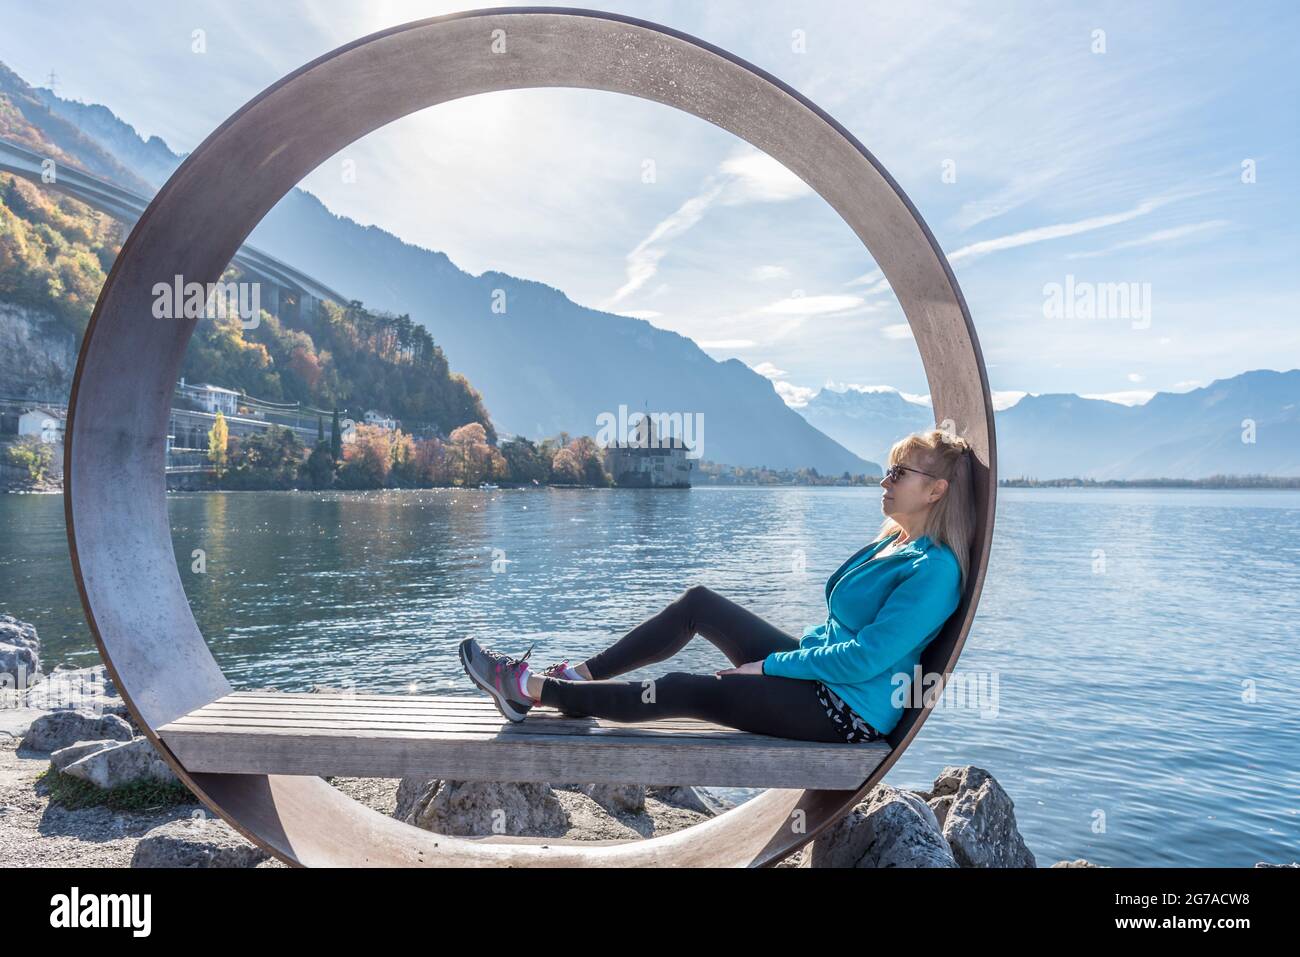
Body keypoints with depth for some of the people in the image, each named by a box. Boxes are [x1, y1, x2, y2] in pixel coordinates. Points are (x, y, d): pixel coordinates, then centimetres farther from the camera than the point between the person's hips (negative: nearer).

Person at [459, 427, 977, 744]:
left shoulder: (933, 569, -20)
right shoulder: (892, 546, 11)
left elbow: (865, 658, -25)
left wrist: (767, 667, -18)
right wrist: (786, 656, 6)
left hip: (849, 709, -9)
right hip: (816, 670, 9)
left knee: (681, 691, -13)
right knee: (698, 602, 2)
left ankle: (528, 689, -4)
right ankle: (580, 674, 5)